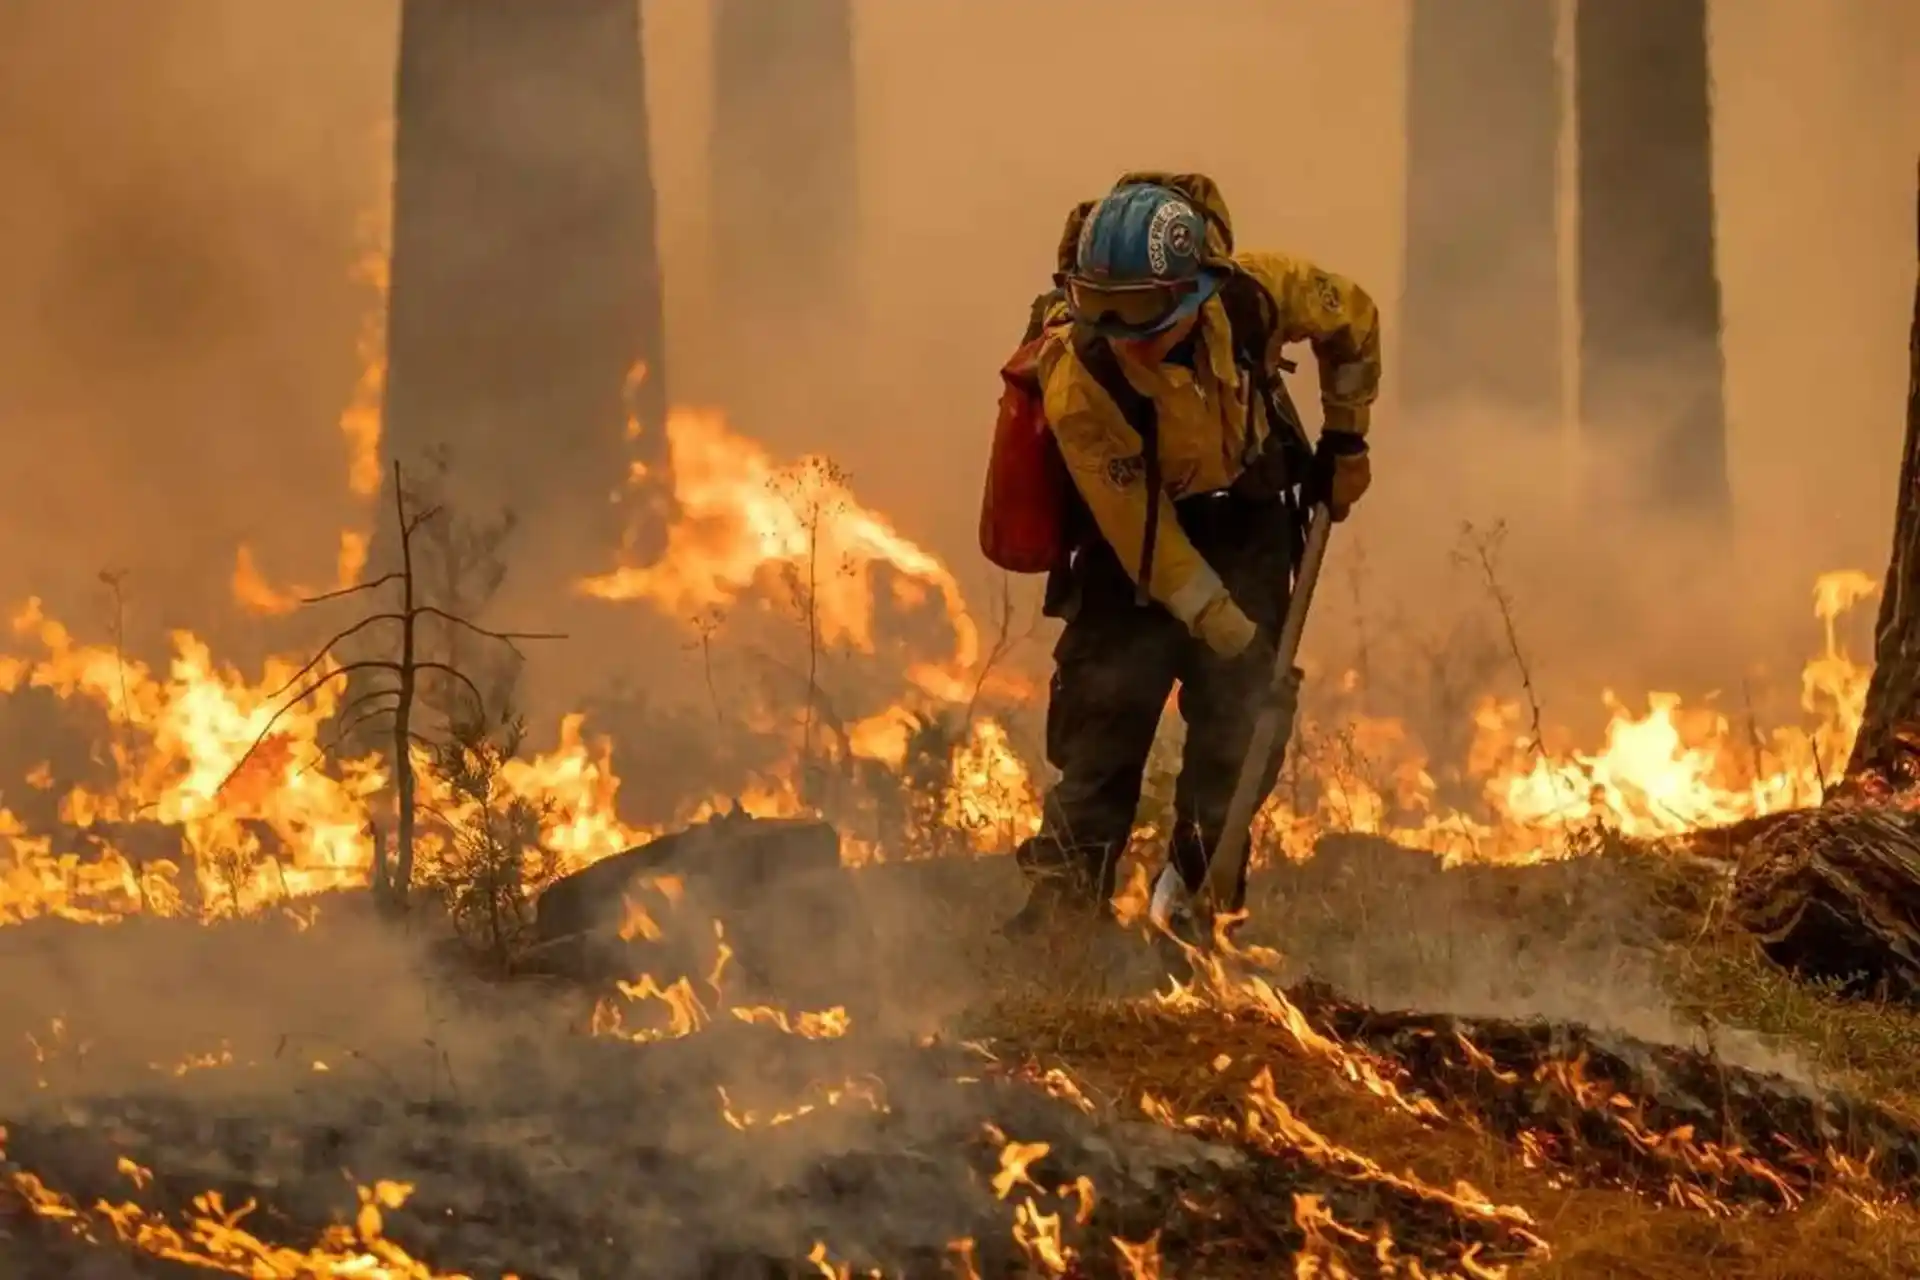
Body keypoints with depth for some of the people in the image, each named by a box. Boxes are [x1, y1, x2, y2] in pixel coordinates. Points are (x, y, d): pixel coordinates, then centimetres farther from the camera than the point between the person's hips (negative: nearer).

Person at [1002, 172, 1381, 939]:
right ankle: (1067, 890, -5)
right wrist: (1231, 635, -22)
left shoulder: (1257, 294, -29)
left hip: (1249, 514, 2)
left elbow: (1353, 320, -4)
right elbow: (1139, 531, -26)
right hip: (1136, 520, -2)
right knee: (1108, 699, -13)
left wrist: (1345, 438, 5)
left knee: (1238, 713, -4)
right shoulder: (1078, 379, -35)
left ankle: (1204, 896, 4)